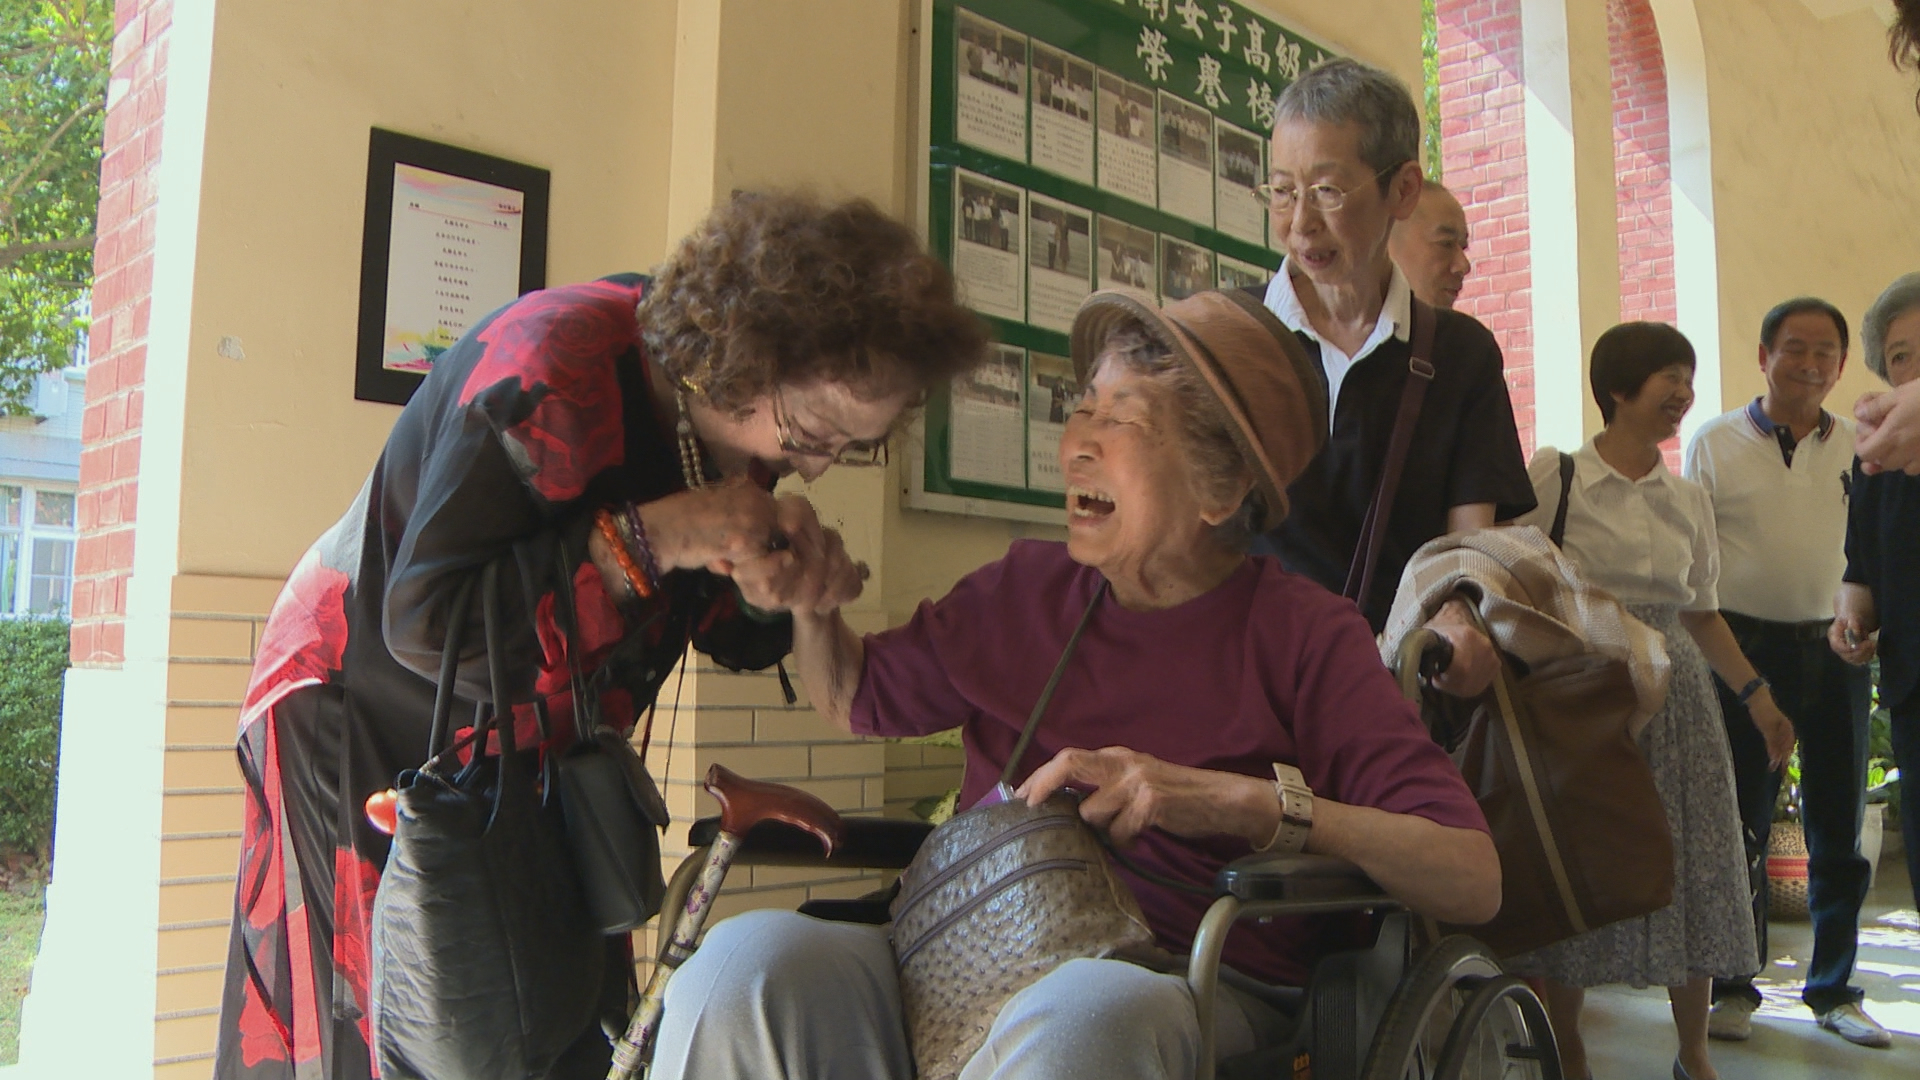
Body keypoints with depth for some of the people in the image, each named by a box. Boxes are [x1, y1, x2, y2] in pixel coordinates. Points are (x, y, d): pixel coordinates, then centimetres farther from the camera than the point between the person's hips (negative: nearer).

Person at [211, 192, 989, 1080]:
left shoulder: (741, 413, -7)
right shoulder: (552, 372, -29)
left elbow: (733, 641, 1)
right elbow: (425, 620, -30)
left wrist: (771, 588, -23)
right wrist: (646, 536, -35)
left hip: (530, 748, 6)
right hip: (373, 726, -6)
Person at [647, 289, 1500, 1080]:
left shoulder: (1301, 634, 1)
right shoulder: (1024, 592, 14)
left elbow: (1475, 880, -9)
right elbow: (857, 697, 30)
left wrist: (1243, 803, -20)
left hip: (1198, 1000, -3)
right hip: (977, 959, 4)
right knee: (747, 959, -26)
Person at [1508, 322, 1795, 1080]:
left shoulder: (1690, 500, 12)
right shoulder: (1554, 473, -4)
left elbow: (1702, 614, 16)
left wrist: (1755, 694, 6)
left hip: (1675, 693, 5)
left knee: (1688, 868, 8)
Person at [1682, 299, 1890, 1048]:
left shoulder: (1861, 450, 7)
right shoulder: (1715, 443, 1)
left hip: (1834, 649, 3)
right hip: (1745, 643, -2)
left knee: (1839, 828, 9)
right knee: (1740, 826, 5)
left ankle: (1834, 989, 23)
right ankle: (1734, 987, 17)